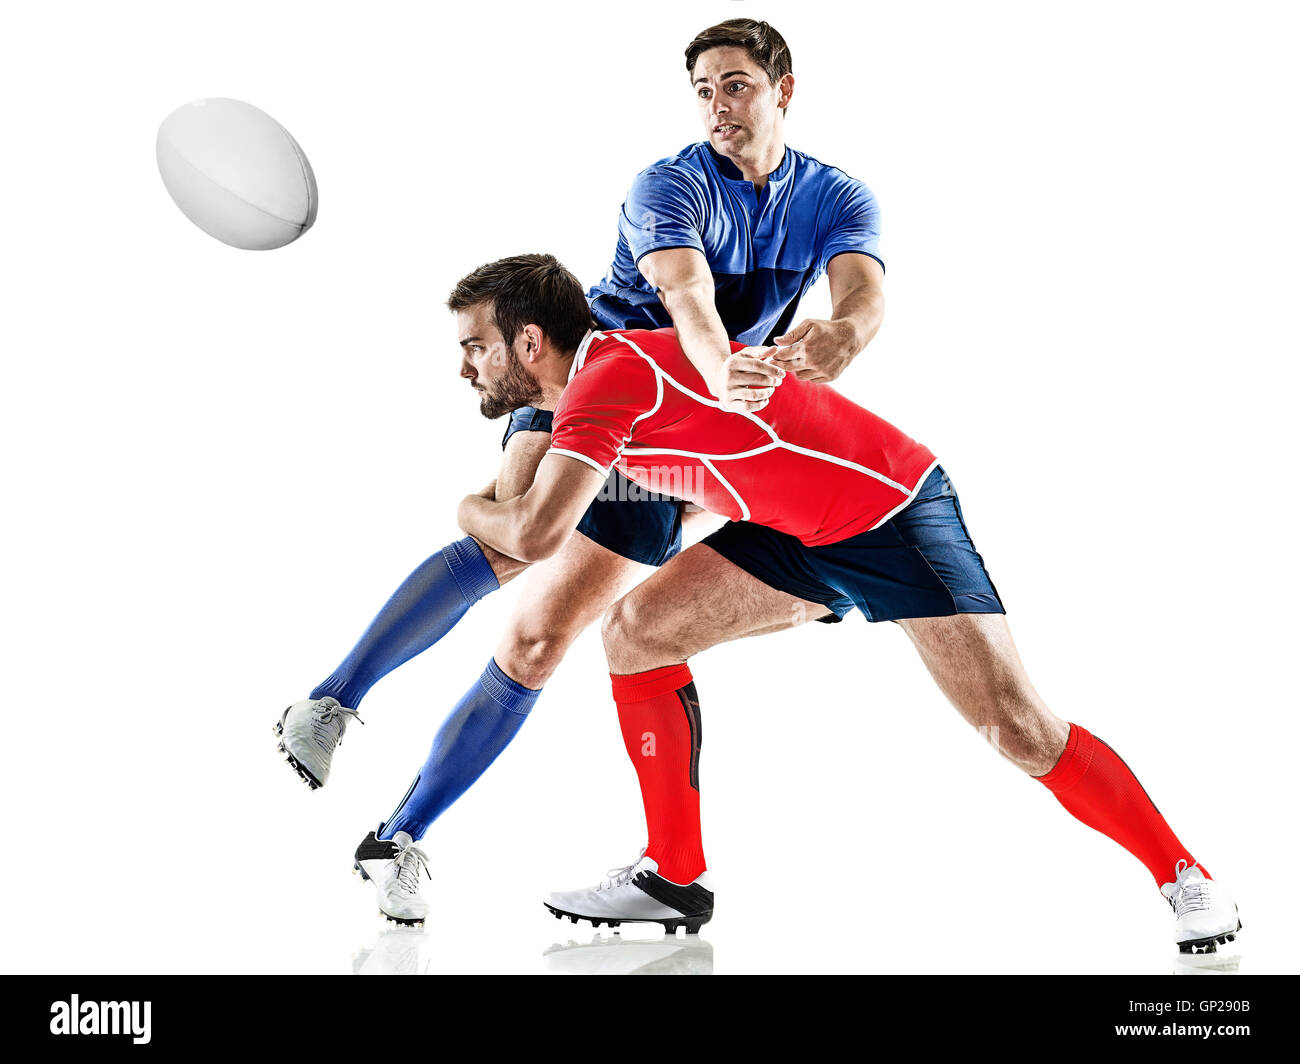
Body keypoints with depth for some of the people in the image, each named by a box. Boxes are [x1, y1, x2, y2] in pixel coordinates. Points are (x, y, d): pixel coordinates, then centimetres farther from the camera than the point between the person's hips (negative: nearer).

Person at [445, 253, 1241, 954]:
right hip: (802, 533, 9)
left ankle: (1185, 877, 6)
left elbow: (537, 534, -33)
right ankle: (676, 877, 5)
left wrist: (472, 511, -11)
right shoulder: (599, 379, 4)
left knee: (1018, 727, -13)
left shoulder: (608, 375, -25)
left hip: (893, 508, -9)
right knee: (637, 628, -3)